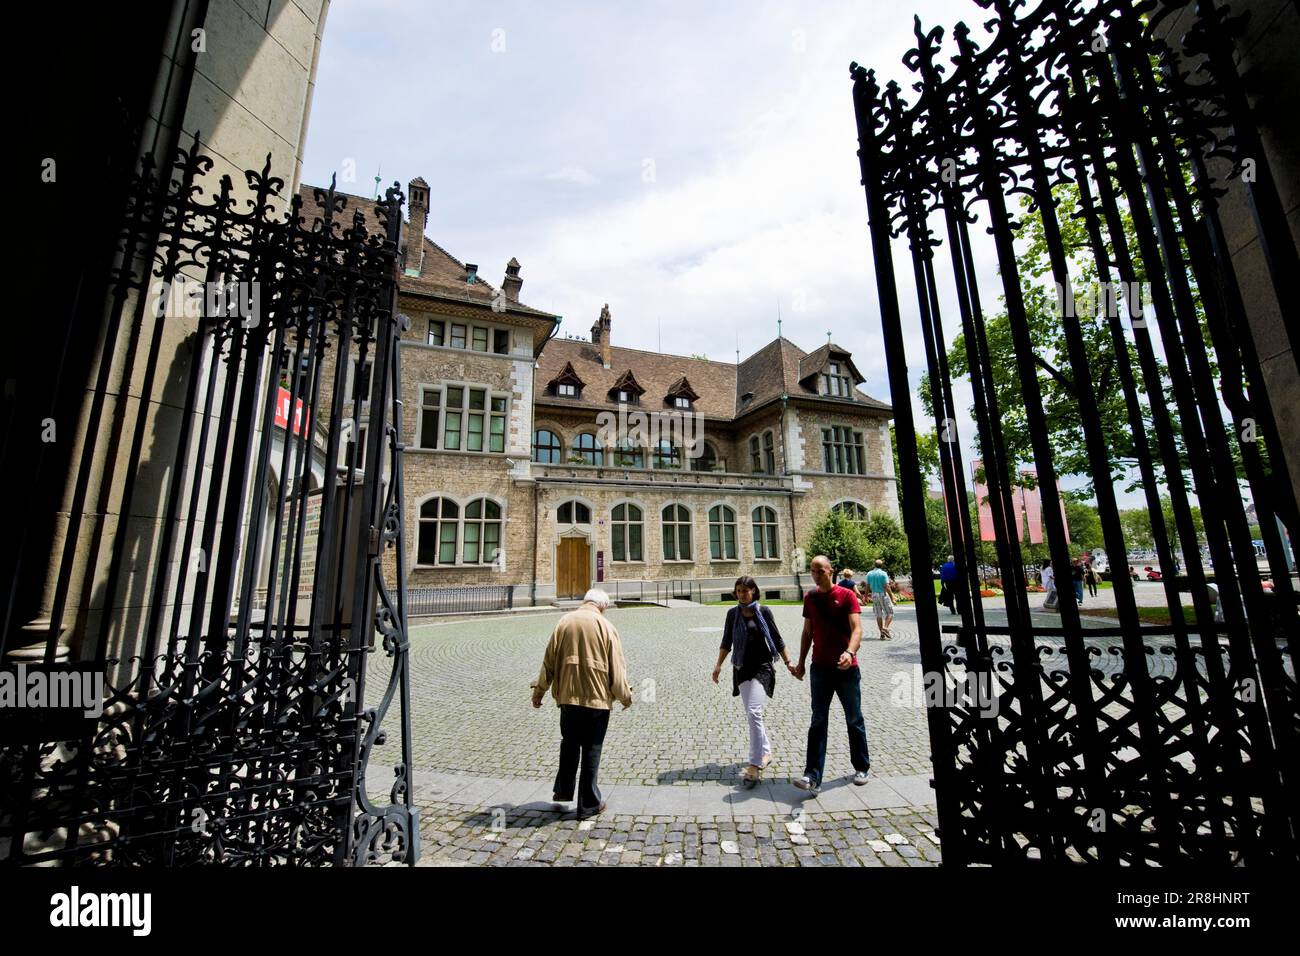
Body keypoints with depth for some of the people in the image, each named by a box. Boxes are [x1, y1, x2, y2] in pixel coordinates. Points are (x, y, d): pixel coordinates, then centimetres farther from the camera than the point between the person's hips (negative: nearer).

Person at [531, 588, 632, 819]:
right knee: (591, 751, 9)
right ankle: (589, 805, 19)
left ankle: (563, 790, 36)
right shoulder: (606, 627, -9)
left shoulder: (564, 622, -1)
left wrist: (539, 690, 15)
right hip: (597, 697, -3)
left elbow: (549, 660, 4)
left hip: (567, 696, 3)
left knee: (569, 744, 23)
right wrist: (625, 696, 8)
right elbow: (617, 669, -6)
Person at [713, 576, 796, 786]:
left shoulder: (763, 612, -5)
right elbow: (726, 642, 11)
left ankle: (755, 766, -11)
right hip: (741, 668, 4)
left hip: (762, 667, -4)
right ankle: (766, 753, 32)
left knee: (754, 712, -16)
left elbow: (777, 640, 3)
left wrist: (788, 662, 0)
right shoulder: (733, 613, 4)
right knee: (752, 715, 12)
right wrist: (718, 665, 5)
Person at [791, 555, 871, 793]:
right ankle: (813, 776, 2)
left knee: (854, 720, 14)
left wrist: (850, 652, -35)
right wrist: (801, 662, 10)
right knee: (818, 722, 1)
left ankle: (861, 768, 32)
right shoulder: (810, 597, 5)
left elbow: (857, 628, -18)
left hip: (846, 667, -3)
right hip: (820, 667, 3)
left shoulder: (847, 596, -8)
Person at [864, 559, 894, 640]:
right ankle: (885, 628, -16)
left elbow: (867, 586, 7)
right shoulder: (883, 573, -9)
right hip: (883, 594, -5)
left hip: (874, 595, 5)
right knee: (890, 613, 4)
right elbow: (887, 587, -13)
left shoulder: (869, 574, 5)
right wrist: (892, 598, -9)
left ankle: (882, 634, 8)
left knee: (878, 615, 9)